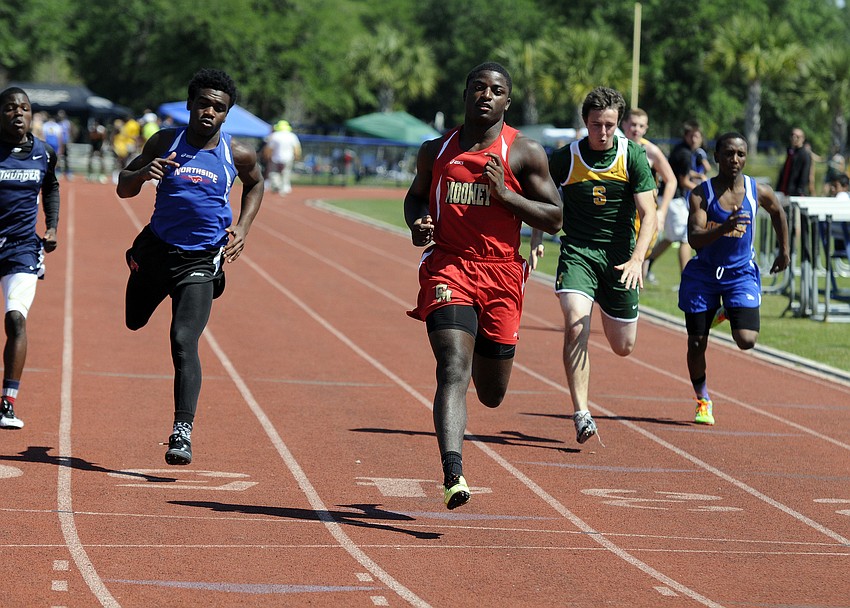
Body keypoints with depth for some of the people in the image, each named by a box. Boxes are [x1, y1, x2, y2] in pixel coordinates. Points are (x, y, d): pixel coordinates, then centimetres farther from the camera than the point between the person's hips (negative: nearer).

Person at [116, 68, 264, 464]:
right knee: (135, 322, 25)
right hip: (157, 246, 3)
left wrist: (243, 227, 2)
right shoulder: (165, 142, -5)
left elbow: (255, 184, 17)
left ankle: (182, 431, -20)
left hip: (200, 260, -3)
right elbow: (123, 189, 1)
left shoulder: (237, 155, -6)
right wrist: (143, 172, -22)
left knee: (184, 342, -18)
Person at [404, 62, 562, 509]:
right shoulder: (436, 151, 10)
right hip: (447, 268, 0)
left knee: (492, 395, 12)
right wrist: (417, 224, 3)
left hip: (501, 276, 0)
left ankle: (484, 357, 50)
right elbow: (415, 195, 26)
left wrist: (505, 194, -13)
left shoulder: (525, 153, 2)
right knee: (453, 370, -22)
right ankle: (453, 475, -32)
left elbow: (554, 220, 1)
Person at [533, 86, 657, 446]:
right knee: (576, 327, -25)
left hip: (620, 255, 1)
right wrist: (536, 239, -3)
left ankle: (609, 316, 48)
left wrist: (637, 258, -24)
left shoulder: (633, 156, -7)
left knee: (623, 347, 9)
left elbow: (649, 215, -10)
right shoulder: (565, 158, -6)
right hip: (577, 251, -1)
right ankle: (581, 416, -22)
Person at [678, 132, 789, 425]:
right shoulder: (702, 194, -13)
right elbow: (694, 239, -24)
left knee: (746, 341, -15)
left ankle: (725, 313, 21)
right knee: (697, 344, 3)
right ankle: (703, 401, 26)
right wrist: (725, 227, -41)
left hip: (740, 273, 1)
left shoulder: (758, 192, -7)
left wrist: (784, 251, 20)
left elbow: (777, 212, 16)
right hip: (703, 275, -1)